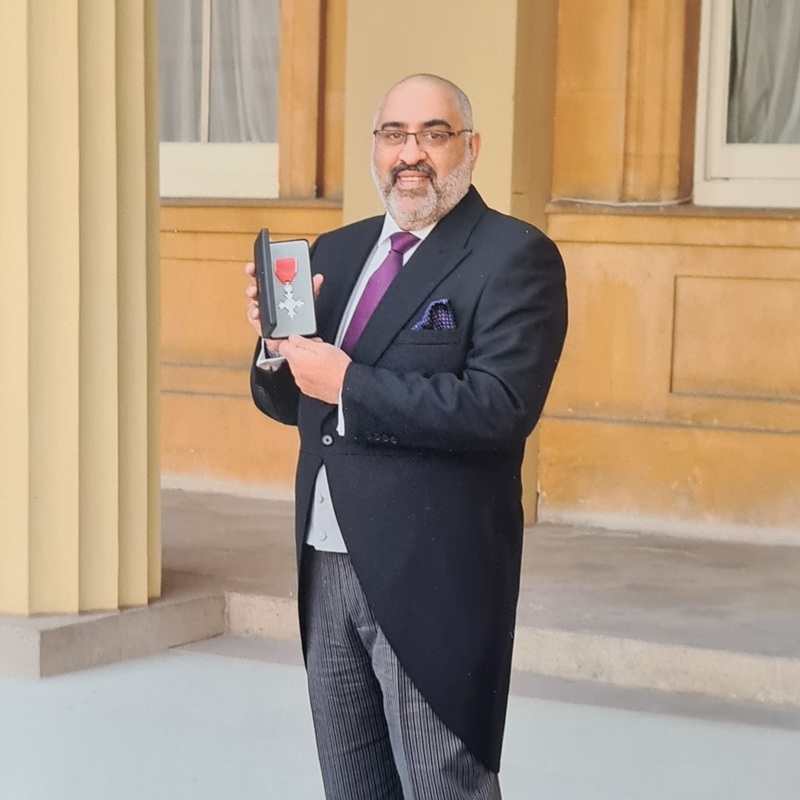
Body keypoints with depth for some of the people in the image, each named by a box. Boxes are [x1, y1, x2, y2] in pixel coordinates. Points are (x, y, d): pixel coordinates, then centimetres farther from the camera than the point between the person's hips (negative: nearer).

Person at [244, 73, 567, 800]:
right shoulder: (337, 253, 13)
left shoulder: (515, 257, -10)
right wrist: (278, 343, -5)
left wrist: (348, 384, -20)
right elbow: (290, 401, 17)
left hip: (431, 578, -7)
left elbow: (500, 406, -22)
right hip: (328, 568, 7)